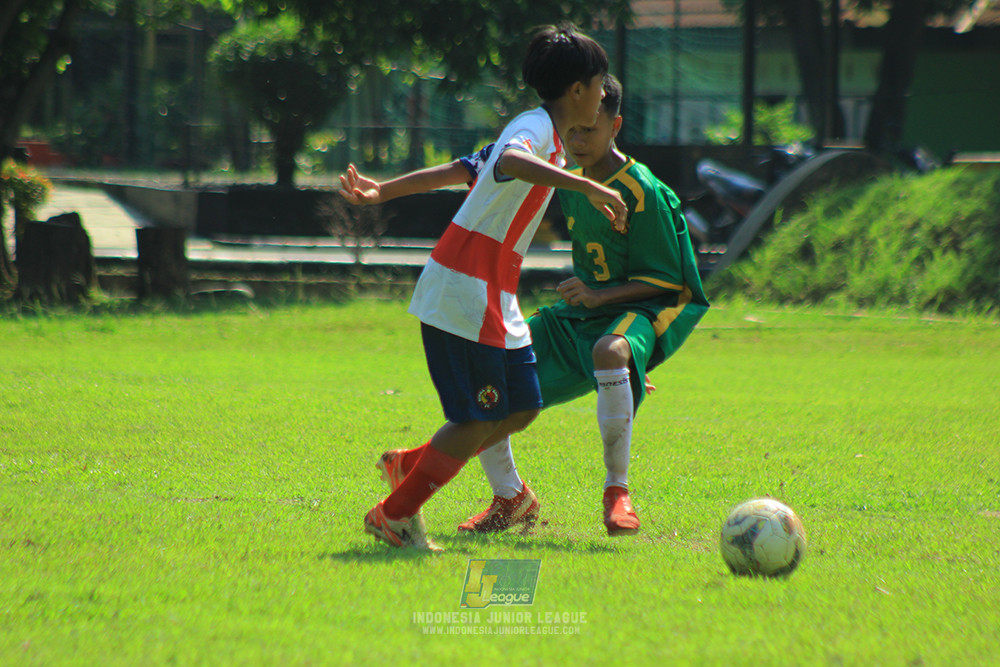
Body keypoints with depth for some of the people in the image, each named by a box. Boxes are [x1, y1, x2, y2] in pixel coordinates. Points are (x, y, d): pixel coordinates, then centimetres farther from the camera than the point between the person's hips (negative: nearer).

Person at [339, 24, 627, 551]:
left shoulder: (539, 133, 17)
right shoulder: (537, 128, -14)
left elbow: (460, 170, 21)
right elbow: (510, 161, -39)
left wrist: (384, 192, 23)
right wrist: (588, 187, -41)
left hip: (494, 299, 10)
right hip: (466, 293, -10)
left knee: (522, 407, 10)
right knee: (479, 420, -6)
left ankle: (409, 467, 18)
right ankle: (394, 515, 3)